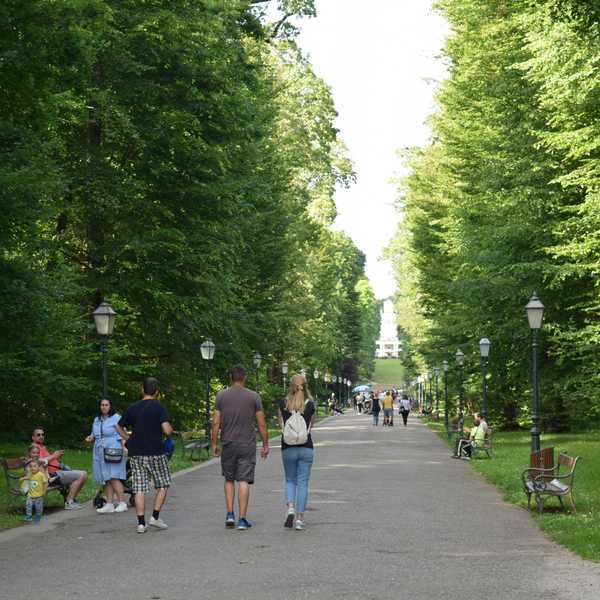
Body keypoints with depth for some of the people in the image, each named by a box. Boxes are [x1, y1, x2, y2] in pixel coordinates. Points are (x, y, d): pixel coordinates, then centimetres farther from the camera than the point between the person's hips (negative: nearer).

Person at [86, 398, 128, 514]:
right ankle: (109, 504, 6)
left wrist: (124, 447, -21)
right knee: (106, 480, 5)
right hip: (100, 453, 7)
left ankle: (122, 503, -9)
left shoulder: (116, 418, -2)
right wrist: (90, 438, 4)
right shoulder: (97, 420, 17)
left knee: (114, 477, -13)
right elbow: (94, 435, 26)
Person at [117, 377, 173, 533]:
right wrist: (171, 429, 5)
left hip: (136, 454, 4)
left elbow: (119, 428, 14)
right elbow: (167, 430, -17)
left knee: (139, 489, 4)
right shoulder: (159, 407, -8)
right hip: (155, 452, -4)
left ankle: (141, 523, 2)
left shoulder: (132, 408, 6)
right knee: (163, 485, 13)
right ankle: (155, 517, 4)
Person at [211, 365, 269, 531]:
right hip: (247, 445, -1)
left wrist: (214, 444, 7)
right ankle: (242, 519, -2)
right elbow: (262, 424, -1)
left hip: (228, 444, 1)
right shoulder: (253, 396, -2)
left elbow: (216, 423, -2)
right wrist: (265, 445, 9)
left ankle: (230, 514, 8)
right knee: (244, 481, 0)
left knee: (229, 479, 16)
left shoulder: (221, 396, -1)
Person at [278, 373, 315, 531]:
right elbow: (311, 425, 8)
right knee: (303, 483, 5)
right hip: (306, 448, 0)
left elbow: (281, 424, 6)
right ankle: (300, 518, 2)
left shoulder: (283, 403, -4)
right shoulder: (310, 404, -4)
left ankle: (290, 508, -5)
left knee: (290, 480, 17)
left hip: (288, 448, 1)